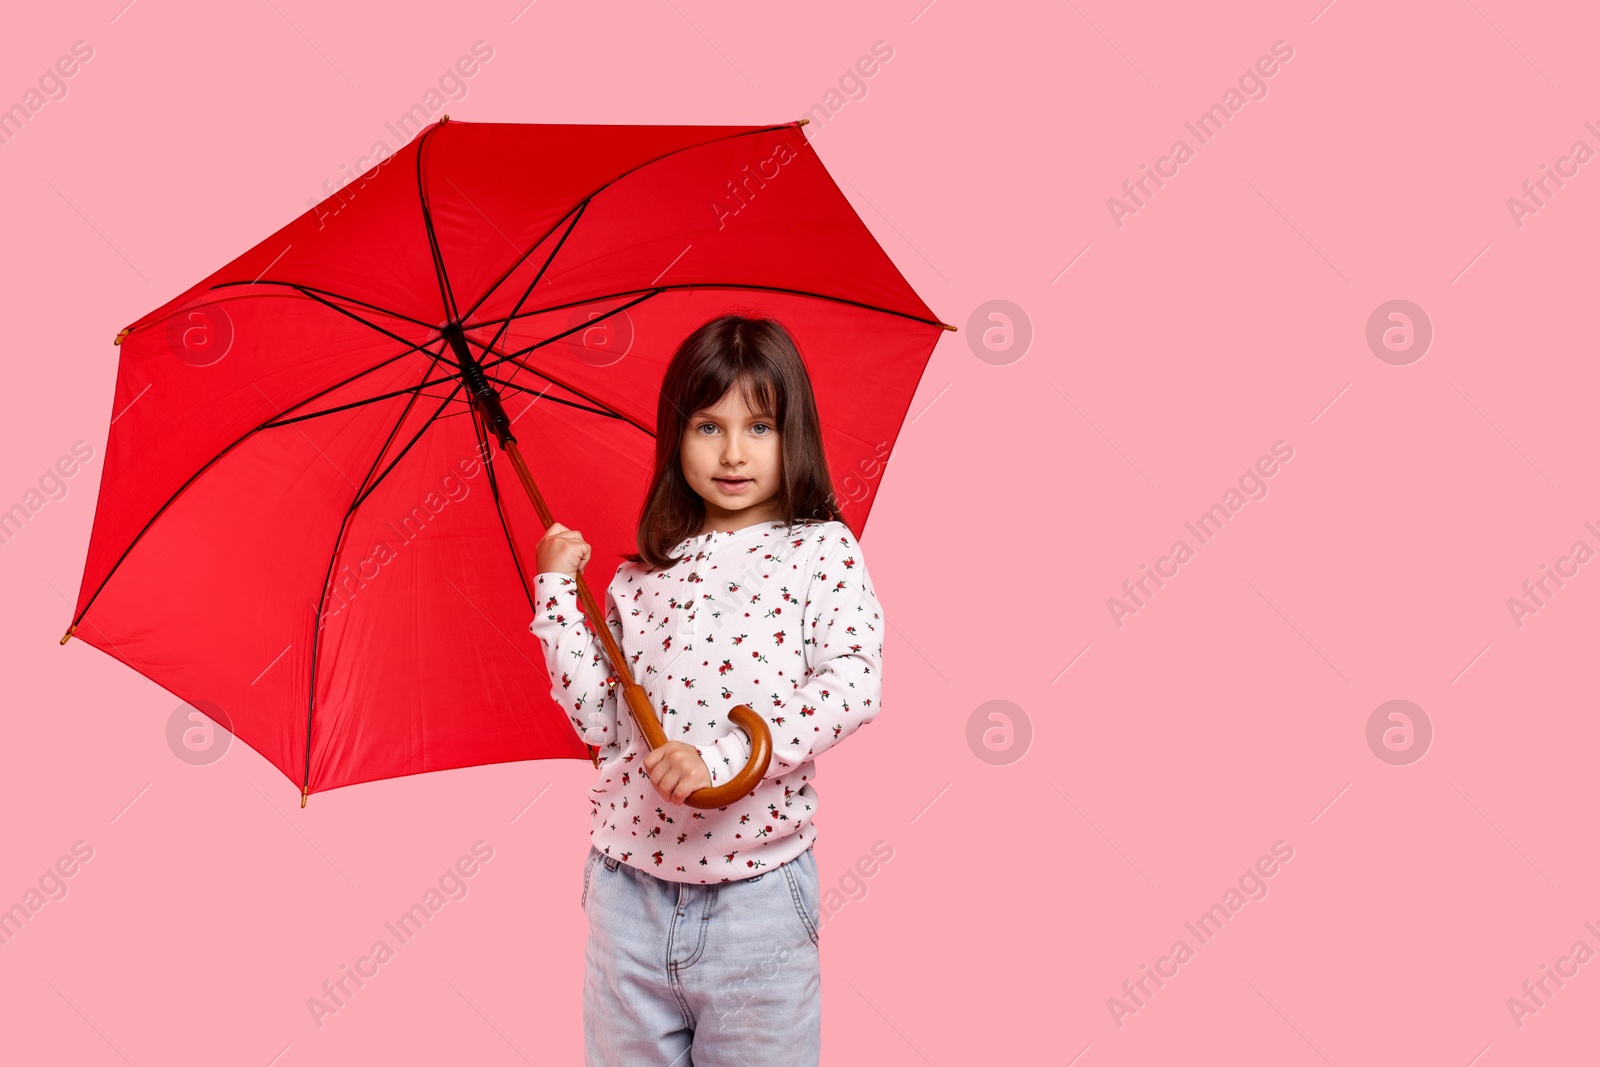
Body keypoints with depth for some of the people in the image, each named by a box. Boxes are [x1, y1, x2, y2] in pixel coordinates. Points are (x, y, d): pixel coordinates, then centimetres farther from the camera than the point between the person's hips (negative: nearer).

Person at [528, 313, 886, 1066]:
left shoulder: (822, 552, -3)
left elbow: (853, 685, -17)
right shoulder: (644, 575, 8)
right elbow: (602, 721, 4)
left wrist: (721, 757, -25)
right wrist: (557, 592, 1)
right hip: (630, 886, 3)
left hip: (758, 892, -3)